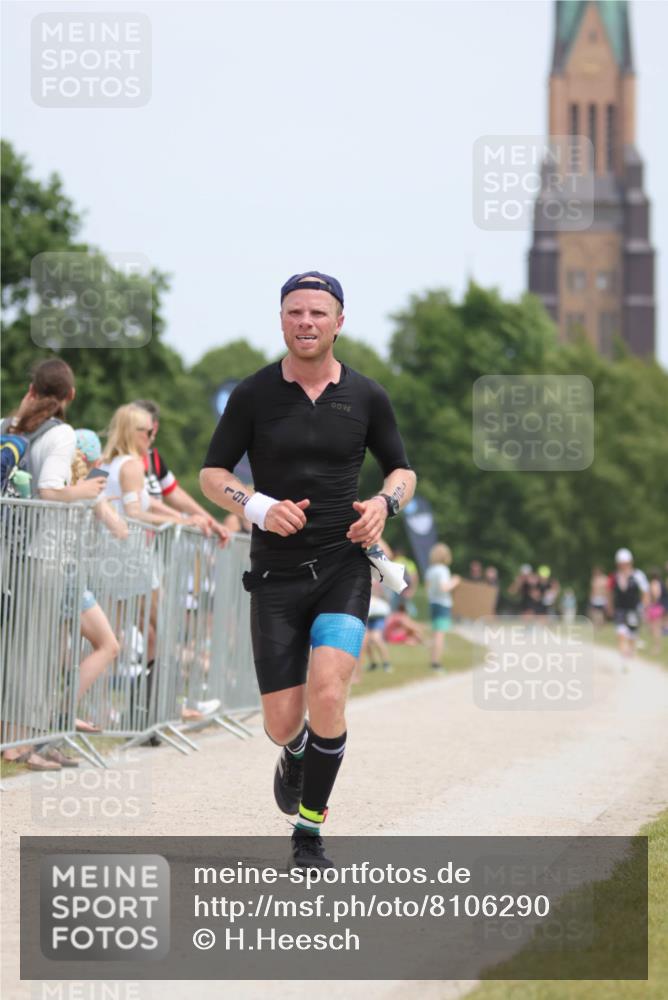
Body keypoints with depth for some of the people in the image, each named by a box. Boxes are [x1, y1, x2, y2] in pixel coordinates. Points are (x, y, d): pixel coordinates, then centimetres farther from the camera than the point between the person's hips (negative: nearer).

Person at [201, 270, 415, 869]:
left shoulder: (366, 396, 3)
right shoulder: (254, 394, 0)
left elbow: (402, 470, 15)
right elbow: (211, 474, 5)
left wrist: (383, 505, -8)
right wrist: (259, 507, -14)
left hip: (343, 567, 0)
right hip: (276, 573, 0)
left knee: (327, 695, -21)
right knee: (282, 723, 0)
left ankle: (309, 834, -3)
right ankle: (297, 754, 40)